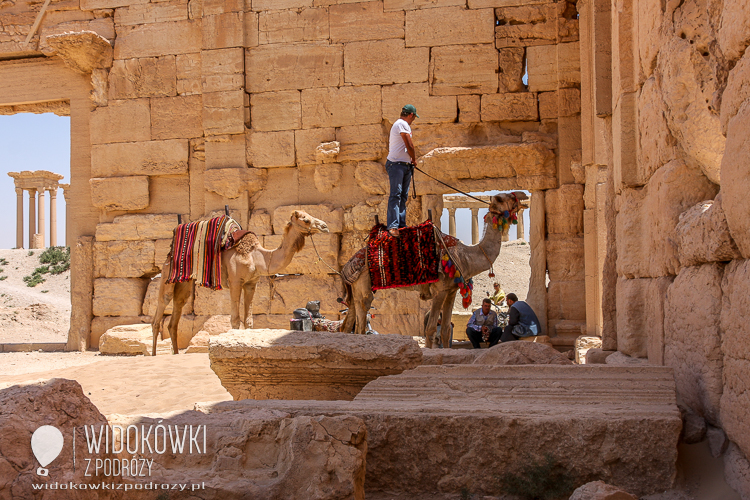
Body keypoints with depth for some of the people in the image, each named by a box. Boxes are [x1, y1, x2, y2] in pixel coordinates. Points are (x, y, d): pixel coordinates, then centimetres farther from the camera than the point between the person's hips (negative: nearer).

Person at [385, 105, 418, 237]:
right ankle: (393, 226, -21)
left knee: (403, 196, 10)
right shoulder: (402, 124, -10)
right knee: (395, 195, -16)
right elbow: (409, 145, -13)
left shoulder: (400, 124, 22)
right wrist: (414, 159, 3)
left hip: (406, 166, 11)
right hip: (396, 165, -11)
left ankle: (401, 225, 12)